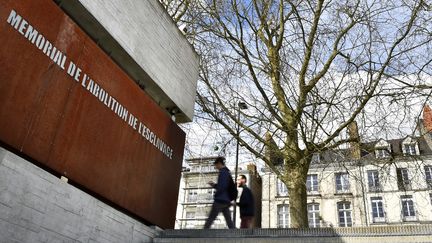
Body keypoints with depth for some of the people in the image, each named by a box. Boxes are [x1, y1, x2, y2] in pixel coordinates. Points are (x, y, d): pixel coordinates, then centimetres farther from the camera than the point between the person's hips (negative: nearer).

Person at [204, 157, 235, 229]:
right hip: (226, 201, 9)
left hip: (220, 200, -9)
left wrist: (216, 195, -1)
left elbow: (221, 187, -18)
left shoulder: (223, 172, -10)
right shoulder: (227, 172, 19)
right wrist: (214, 185, 14)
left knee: (210, 219, -4)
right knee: (229, 221, 4)